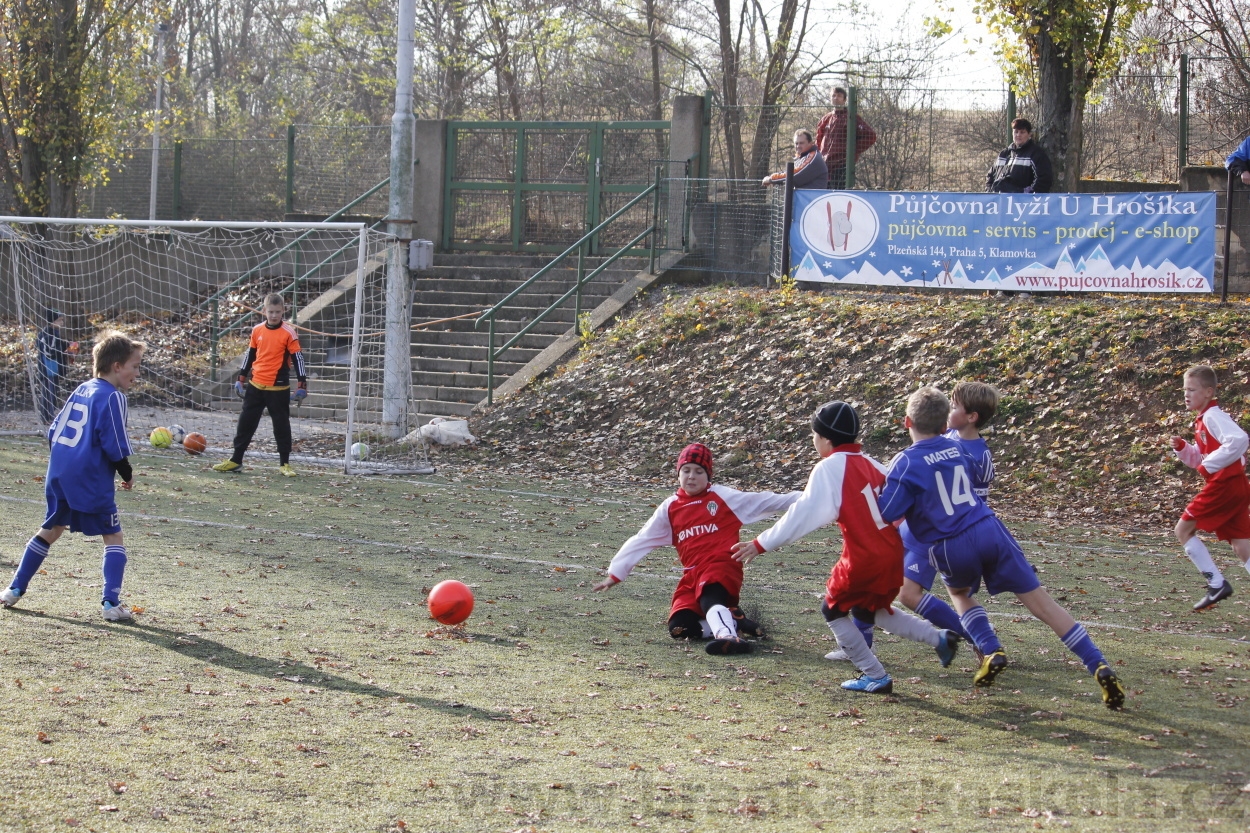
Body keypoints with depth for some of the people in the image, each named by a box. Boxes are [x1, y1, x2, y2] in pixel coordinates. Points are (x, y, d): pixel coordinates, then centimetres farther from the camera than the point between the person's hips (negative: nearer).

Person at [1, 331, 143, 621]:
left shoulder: (82, 390, 14)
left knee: (51, 530, 22)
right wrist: (127, 474, 0)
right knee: (113, 536, 2)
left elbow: (54, 431, 17)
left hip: (58, 475, 8)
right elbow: (114, 446, -15)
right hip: (91, 482, -8)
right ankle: (111, 603, -6)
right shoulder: (113, 397, -10)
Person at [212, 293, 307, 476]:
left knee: (281, 426, 3)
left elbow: (298, 358, -8)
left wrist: (302, 384, -13)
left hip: (278, 387, -4)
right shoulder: (257, 330, 5)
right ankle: (236, 460, 17)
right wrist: (241, 379, 16)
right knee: (245, 423, 9)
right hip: (255, 385, 4)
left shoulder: (288, 333, -8)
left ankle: (284, 463, 12)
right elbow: (250, 355, 15)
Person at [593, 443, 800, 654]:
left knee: (709, 597, -37)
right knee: (679, 627, -18)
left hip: (723, 567, -4)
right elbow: (641, 541, 17)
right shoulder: (669, 508, 16)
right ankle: (733, 620, -6)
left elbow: (764, 502, 6)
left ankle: (728, 636, -57)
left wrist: (799, 499, -2)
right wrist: (615, 573, 14)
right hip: (692, 577, 5)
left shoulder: (722, 497, 7)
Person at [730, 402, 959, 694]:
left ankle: (875, 677, 12)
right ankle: (940, 638, 17)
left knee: (833, 610, 15)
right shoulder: (870, 464, 11)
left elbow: (803, 514, -15)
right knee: (869, 610, 28)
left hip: (863, 560, -7)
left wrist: (761, 544, -12)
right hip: (893, 555, 7)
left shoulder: (829, 468, -10)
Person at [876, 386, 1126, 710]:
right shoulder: (955, 449, 12)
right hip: (989, 530, 3)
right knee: (1040, 601, 4)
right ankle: (1100, 668, -5)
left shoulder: (906, 463, -5)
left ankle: (991, 651, 8)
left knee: (959, 593, 31)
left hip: (953, 549, -3)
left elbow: (884, 518, -8)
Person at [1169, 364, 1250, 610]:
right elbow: (1199, 459, 28)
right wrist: (1182, 448, 9)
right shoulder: (1202, 420, 19)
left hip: (1225, 484, -10)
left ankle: (1217, 583, -3)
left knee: (1183, 530, -1)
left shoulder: (1213, 416, -11)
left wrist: (1209, 464, -23)